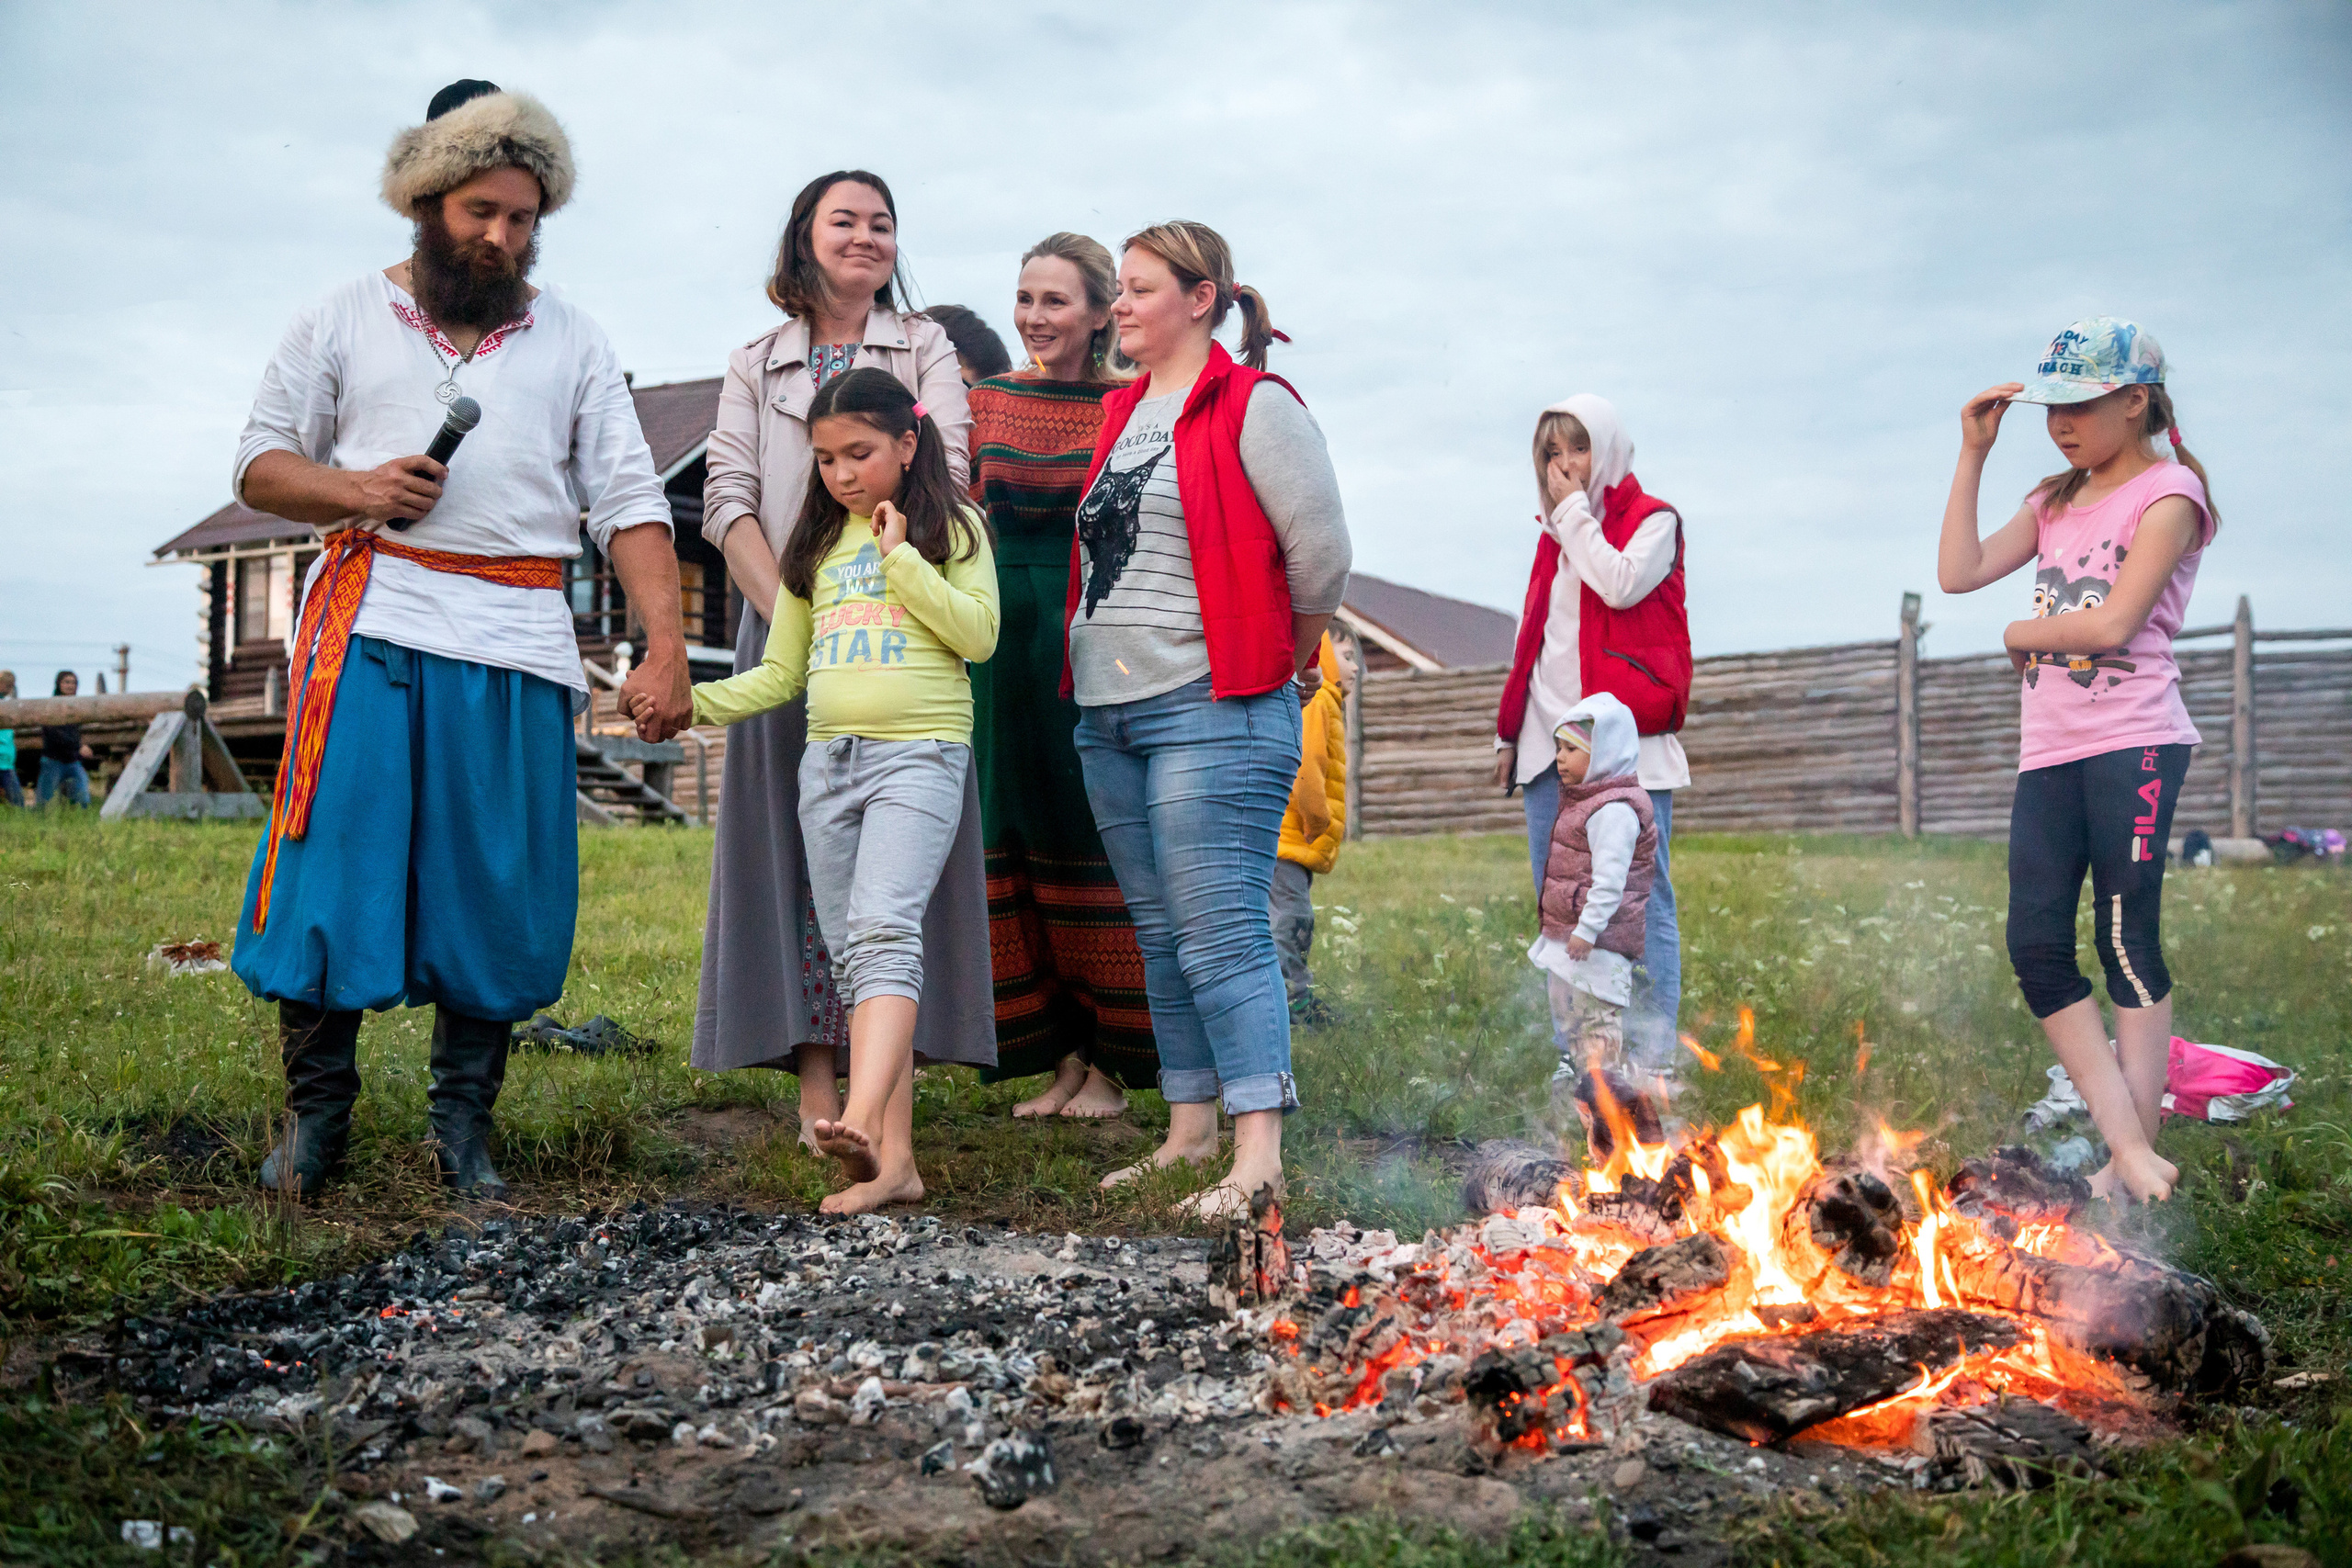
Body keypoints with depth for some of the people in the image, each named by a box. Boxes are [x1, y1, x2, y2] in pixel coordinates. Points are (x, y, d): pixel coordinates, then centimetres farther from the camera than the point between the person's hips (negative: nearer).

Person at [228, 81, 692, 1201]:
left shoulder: (571, 342, 15)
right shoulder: (346, 319, 14)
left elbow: (630, 505, 8)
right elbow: (260, 465, 12)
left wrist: (666, 649, -4)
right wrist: (355, 489, -10)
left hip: (516, 644, 1)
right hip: (371, 620, -1)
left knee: (499, 888, 1)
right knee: (335, 866, -5)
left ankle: (463, 1127, 12)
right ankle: (315, 1117, 10)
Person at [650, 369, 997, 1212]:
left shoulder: (951, 529, 6)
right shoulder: (816, 545, 18)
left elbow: (979, 633, -9)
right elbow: (779, 674, 20)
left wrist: (898, 553, -8)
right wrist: (690, 702, 7)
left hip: (920, 753, -5)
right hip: (828, 760, 6)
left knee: (883, 930, -25)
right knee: (853, 960, 1)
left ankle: (860, 1123, -39)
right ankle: (894, 1160, 2)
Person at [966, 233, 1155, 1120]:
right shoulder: (987, 401, 10)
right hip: (1000, 638, 5)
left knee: (1092, 841, -1)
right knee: (1015, 841, 5)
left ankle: (1111, 1063, 9)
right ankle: (1060, 1059, 15)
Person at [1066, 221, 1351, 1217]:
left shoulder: (1252, 405, -7)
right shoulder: (1122, 412, 17)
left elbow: (1321, 548, -8)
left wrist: (1284, 653, 4)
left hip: (1210, 709, -8)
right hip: (1107, 712, 8)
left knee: (1219, 932, -12)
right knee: (1159, 935, 12)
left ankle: (1259, 1152, -11)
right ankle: (1189, 1128, 21)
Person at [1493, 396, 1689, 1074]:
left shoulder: (1653, 520, 3)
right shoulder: (1556, 533, 21)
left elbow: (1621, 585, -17)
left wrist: (1575, 509, -6)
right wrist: (1509, 731, 18)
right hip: (1551, 742, 6)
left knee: (1639, 898, -7)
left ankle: (1653, 1061, -5)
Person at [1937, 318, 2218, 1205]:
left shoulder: (2168, 490, -1)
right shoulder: (2057, 502, 21)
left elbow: (2111, 623, -12)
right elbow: (1958, 572, 9)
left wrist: (2019, 633, 5)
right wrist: (1974, 453, 9)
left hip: (2132, 741, -7)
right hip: (2050, 751, 7)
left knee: (2127, 940, -6)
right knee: (2037, 947, -4)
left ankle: (2133, 1166, 0)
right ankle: (2127, 1144, -3)